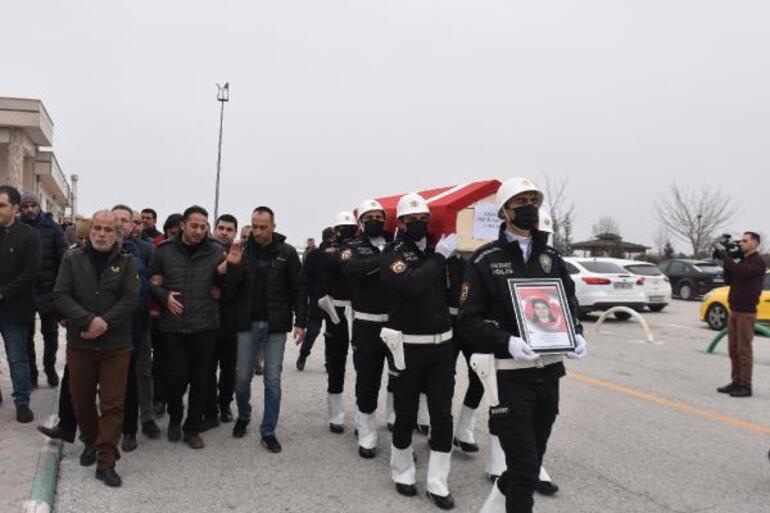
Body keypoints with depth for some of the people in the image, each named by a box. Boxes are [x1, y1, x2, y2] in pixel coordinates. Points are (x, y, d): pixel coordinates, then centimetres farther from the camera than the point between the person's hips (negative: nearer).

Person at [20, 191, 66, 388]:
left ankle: (50, 368, 30)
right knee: (26, 336, 11)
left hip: (48, 291, -1)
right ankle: (31, 372, 25)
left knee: (51, 334, 12)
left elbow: (63, 259, -5)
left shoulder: (52, 228, -3)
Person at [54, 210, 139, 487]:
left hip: (116, 345, -1)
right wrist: (88, 321, -19)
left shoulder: (127, 262, 1)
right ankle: (92, 442, 39)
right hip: (79, 343, 2)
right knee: (81, 399, 14)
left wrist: (104, 323, -19)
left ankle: (106, 462, 6)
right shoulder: (72, 258, 3)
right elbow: (61, 295, -6)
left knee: (113, 403, -1)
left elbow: (131, 299, -8)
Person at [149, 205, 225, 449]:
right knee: (176, 378, 3)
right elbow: (153, 282, 9)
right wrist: (165, 296, -8)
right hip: (172, 326, 0)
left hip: (205, 326, 0)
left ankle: (192, 428, 26)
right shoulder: (164, 250, 1)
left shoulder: (215, 250, 0)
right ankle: (174, 418, 33)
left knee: (200, 380, 8)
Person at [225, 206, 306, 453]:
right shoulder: (242, 250, 0)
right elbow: (229, 291, -2)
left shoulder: (287, 252, -3)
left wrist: (300, 322, -7)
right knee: (242, 377, 9)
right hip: (247, 324, 1)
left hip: (275, 325, -1)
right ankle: (243, 416, 37)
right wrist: (233, 266, -18)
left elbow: (298, 290, -1)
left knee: (272, 380, 5)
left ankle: (268, 431, 17)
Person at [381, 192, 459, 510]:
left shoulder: (437, 250, 10)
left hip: (442, 344, 4)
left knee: (442, 416, 5)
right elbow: (412, 284, -25)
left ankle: (437, 485, 17)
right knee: (406, 414, 8)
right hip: (408, 347, -4)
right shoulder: (392, 254, -6)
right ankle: (403, 474, 29)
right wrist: (440, 257, -16)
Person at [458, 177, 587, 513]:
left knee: (532, 462, 17)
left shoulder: (551, 258, 11)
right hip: (509, 374, -6)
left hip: (549, 372, 6)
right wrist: (507, 341, -25)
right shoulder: (485, 260, -5)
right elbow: (468, 322, -9)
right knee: (524, 468, -6)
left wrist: (576, 335, -3)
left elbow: (570, 305, 18)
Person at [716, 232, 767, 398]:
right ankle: (736, 382, 16)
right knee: (733, 349, 9)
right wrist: (726, 260, 5)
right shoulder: (742, 261, 18)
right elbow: (729, 280, 15)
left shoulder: (758, 262, -8)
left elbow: (741, 272, -26)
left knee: (744, 350, -6)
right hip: (734, 310, 8)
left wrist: (726, 257, -15)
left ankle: (745, 386, -1)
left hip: (746, 312, -8)